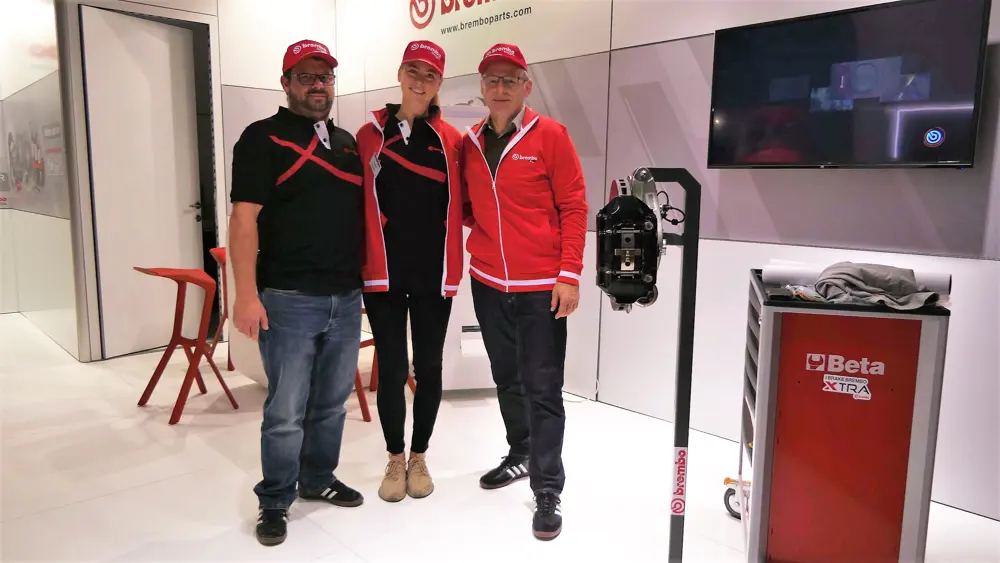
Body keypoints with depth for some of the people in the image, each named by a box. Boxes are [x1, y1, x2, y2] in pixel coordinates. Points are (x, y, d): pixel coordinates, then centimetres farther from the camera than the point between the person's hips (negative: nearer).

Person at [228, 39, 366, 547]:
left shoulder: (347, 141, 15)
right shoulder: (263, 138, -3)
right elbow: (244, 218, -11)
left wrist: (363, 278, 15)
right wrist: (246, 294, -19)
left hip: (346, 298, 6)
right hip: (287, 299, -6)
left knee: (332, 402, 15)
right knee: (286, 411, 1)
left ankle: (318, 479, 34)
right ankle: (275, 502, 20)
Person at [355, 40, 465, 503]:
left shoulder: (450, 139, 4)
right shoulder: (369, 135, 3)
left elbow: (460, 203, 10)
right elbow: (356, 203, 3)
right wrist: (360, 260, -5)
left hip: (434, 272, 1)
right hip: (384, 273, -1)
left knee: (429, 367, 9)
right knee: (391, 369, 3)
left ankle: (419, 457, 28)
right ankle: (395, 459, 24)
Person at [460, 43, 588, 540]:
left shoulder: (550, 135, -5)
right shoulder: (469, 144, 8)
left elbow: (573, 206, -7)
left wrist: (569, 274, -13)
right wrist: (478, 228, -3)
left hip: (541, 286, -4)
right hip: (488, 283, 5)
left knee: (542, 389, -1)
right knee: (506, 378, 17)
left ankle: (547, 491, 8)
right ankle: (520, 455, 36)